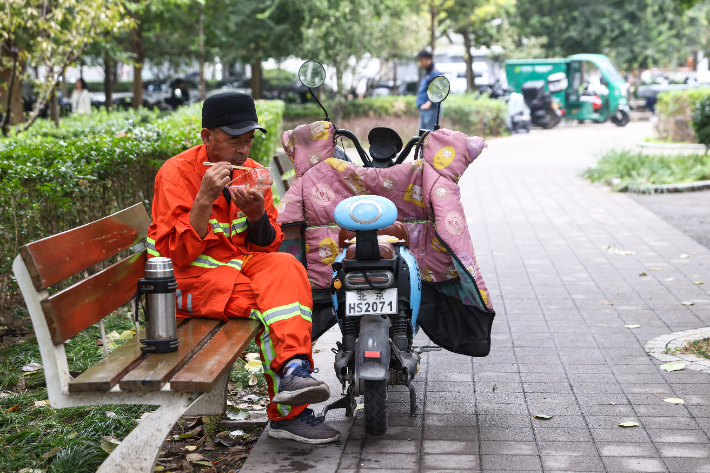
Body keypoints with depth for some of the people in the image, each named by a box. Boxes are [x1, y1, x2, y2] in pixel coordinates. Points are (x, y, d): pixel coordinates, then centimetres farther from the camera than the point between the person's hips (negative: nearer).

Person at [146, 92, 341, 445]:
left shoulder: (253, 173, 8)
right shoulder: (176, 173, -9)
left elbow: (268, 247, 8)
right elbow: (176, 254, -17)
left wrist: (257, 214, -14)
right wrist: (205, 198, -27)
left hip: (240, 266, 5)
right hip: (188, 279, -5)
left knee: (286, 267, -27)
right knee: (277, 303, -27)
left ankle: (293, 370, -38)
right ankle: (289, 413, -23)